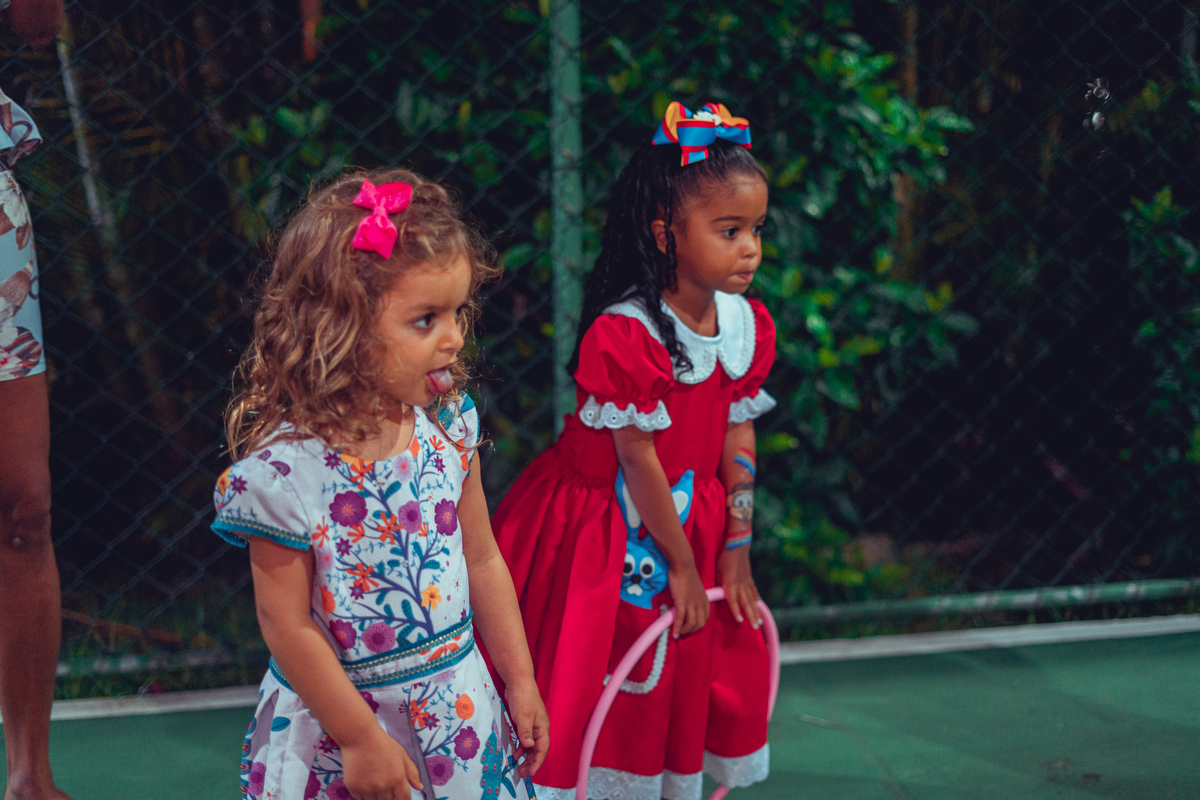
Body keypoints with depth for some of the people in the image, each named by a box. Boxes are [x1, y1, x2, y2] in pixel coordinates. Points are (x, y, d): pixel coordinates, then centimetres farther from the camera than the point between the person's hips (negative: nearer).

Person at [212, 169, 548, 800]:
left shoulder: (449, 424, -4)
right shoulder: (284, 470, -21)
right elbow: (289, 628, -16)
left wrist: (520, 680, 11)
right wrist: (360, 739, -12)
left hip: (459, 703, 5)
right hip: (341, 719, -5)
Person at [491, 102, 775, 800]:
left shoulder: (748, 325, -4)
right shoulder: (624, 335, -26)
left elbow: (738, 435, 2)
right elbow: (639, 459, -21)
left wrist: (736, 552, 1)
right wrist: (682, 563, -13)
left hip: (691, 519, 7)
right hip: (610, 530, -6)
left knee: (687, 680, 16)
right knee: (586, 684, 3)